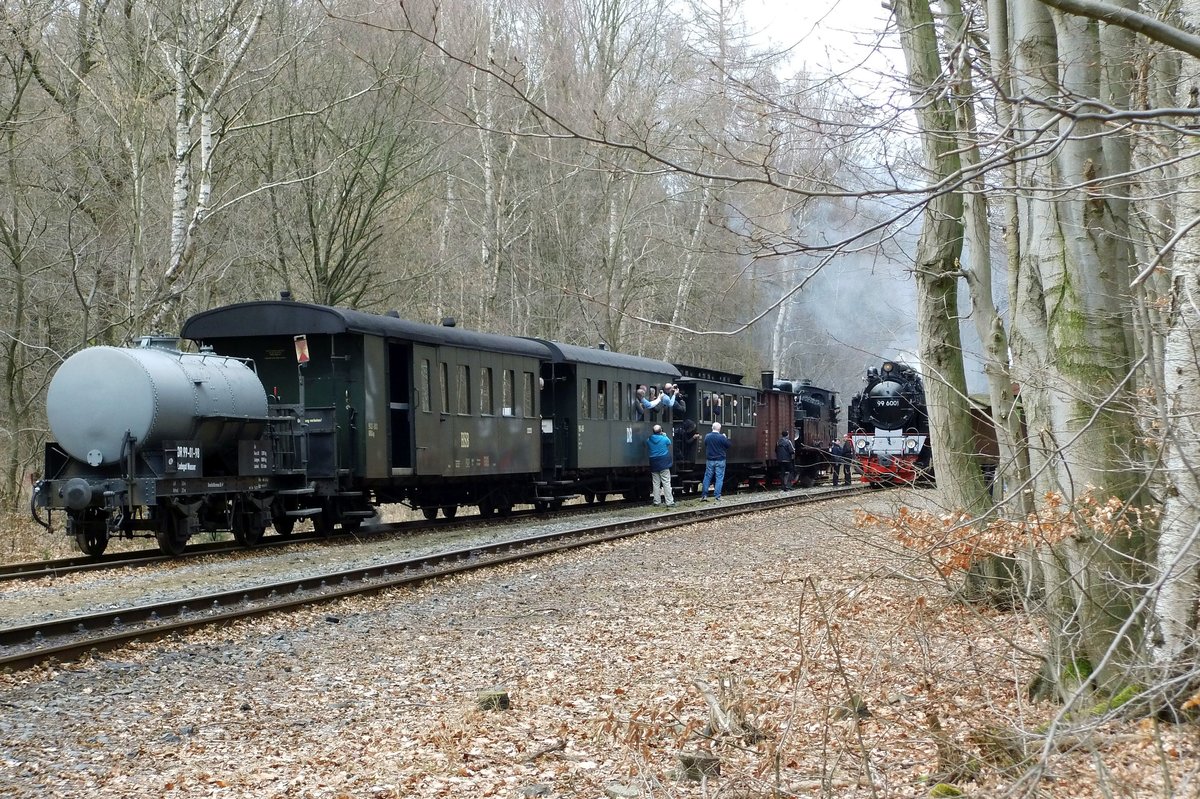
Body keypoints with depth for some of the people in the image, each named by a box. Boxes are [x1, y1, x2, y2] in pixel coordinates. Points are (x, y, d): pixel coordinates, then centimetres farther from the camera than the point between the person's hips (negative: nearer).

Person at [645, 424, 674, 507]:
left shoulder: (649, 440, -2)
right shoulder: (664, 439, -10)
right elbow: (669, 443, 11)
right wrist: (664, 435, 25)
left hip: (654, 465, 3)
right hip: (663, 464, -3)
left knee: (655, 483, 10)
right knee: (666, 483, -3)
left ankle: (656, 501, 11)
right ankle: (669, 501, -5)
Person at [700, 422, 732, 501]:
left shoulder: (707, 437, -3)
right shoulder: (722, 437, -14)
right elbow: (729, 445, -5)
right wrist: (726, 438, 9)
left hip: (710, 461, 3)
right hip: (720, 461, -3)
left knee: (707, 477, 10)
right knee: (719, 478, 3)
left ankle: (704, 495, 7)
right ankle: (717, 496, 0)